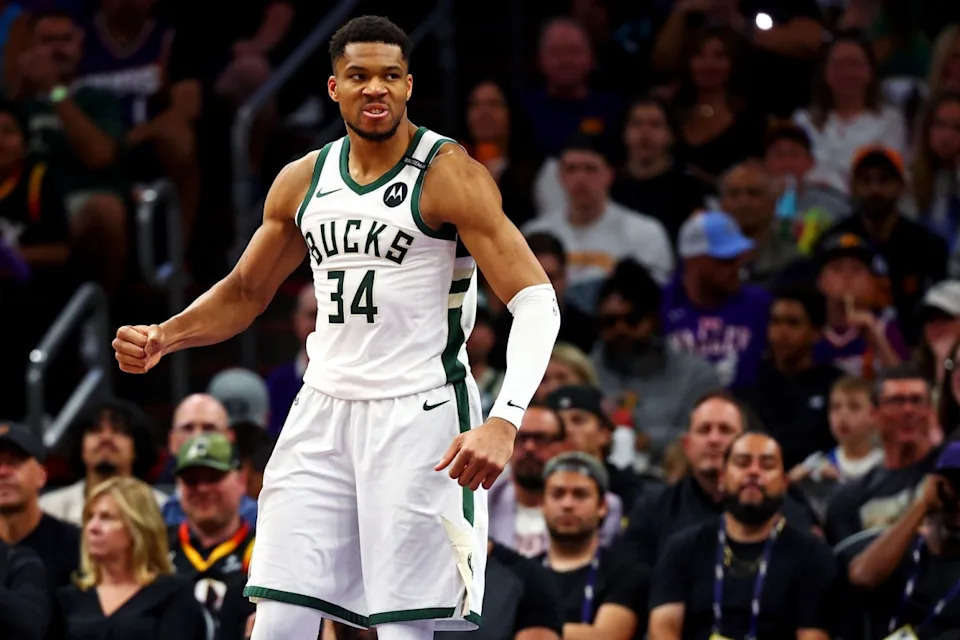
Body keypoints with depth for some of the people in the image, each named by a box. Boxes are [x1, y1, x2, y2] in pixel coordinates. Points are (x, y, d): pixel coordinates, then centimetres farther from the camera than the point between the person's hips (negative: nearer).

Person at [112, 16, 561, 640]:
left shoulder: (449, 175, -10)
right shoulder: (304, 181, 9)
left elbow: (536, 301, -16)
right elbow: (246, 292, 23)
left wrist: (504, 423, -30)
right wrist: (163, 338, 4)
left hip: (420, 418, -5)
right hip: (323, 412, 5)